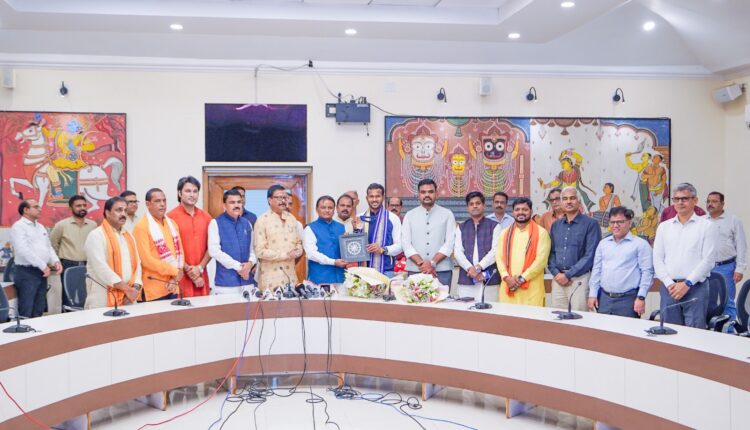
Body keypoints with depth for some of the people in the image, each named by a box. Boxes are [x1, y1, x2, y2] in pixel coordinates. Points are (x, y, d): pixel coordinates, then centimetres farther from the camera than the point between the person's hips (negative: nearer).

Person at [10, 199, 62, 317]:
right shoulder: (19, 226, -8)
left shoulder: (41, 227, 17)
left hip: (41, 272, 8)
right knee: (26, 311, -6)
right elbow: (24, 250, -19)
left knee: (39, 310, 11)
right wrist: (43, 266, -18)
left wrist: (55, 261, 0)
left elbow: (49, 247, 19)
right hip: (26, 272, -8)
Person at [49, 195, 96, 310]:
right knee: (69, 297, 1)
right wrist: (59, 259, 8)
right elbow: (52, 243, 8)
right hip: (69, 266, -3)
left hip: (87, 266, 3)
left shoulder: (92, 225, 4)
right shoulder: (62, 225, -2)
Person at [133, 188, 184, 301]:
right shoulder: (141, 227, -9)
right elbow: (146, 260, -14)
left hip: (173, 287, 6)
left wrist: (175, 278, -4)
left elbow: (179, 251, 10)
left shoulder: (172, 223, 13)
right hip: (154, 289, -6)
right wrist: (174, 271, -10)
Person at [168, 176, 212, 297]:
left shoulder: (205, 216, 10)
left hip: (201, 277, 4)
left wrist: (200, 268, -4)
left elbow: (210, 247, 9)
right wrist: (188, 269, -10)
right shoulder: (171, 216, -3)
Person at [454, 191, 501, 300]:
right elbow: (457, 252, 4)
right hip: (465, 280, 2)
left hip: (489, 280, -2)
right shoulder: (461, 228, 15)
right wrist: (470, 269, -12)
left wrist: (478, 267, -13)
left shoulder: (494, 226, 7)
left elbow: (495, 251, -4)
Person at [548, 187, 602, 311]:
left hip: (579, 279, -5)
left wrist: (568, 275, -12)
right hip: (558, 279, 5)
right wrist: (556, 273, -4)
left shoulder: (590, 224, -3)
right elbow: (551, 252, 13)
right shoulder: (556, 225, 15)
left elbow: (590, 256, -10)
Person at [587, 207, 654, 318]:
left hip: (628, 300, -4)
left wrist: (641, 297, -11)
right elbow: (596, 270, 15)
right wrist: (593, 294, 9)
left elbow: (647, 272, -6)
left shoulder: (640, 244, -1)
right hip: (604, 298, 5)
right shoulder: (603, 243, 14)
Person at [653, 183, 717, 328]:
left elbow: (708, 260, -5)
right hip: (669, 288, 3)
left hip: (695, 288, -3)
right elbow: (657, 259, 7)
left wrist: (687, 284, -11)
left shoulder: (706, 226, 2)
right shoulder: (663, 227, 11)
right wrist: (669, 284, -5)